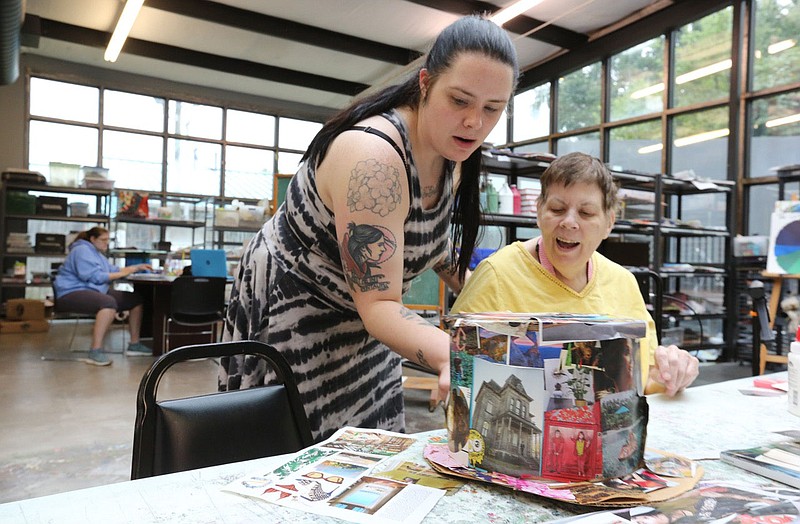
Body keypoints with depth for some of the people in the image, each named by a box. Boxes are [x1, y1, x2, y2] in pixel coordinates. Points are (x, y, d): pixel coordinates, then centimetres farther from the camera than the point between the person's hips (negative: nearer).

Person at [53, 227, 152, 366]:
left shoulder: (96, 253, 22)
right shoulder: (82, 250, -10)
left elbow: (113, 270, 28)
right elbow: (95, 276, -21)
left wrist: (136, 267, 17)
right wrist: (122, 273, -15)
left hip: (93, 291, 11)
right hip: (72, 293, -11)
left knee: (136, 299, 4)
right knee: (109, 302, -40)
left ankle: (134, 344, 6)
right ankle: (95, 352, -41)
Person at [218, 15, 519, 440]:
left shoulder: (451, 153, -5)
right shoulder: (373, 158, -32)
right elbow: (378, 304, -33)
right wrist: (448, 354, -49)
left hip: (362, 313, 8)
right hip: (293, 311, -7)